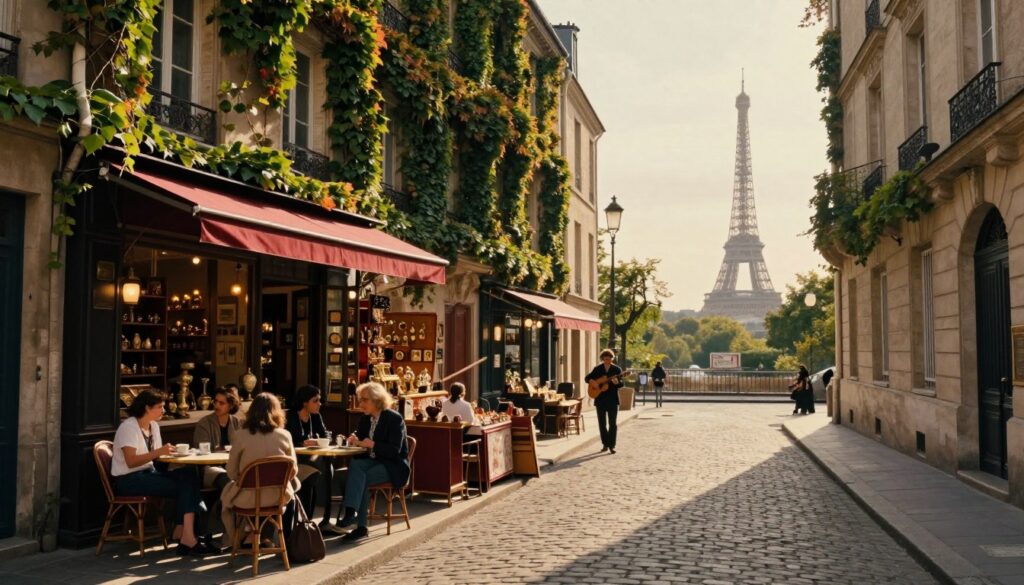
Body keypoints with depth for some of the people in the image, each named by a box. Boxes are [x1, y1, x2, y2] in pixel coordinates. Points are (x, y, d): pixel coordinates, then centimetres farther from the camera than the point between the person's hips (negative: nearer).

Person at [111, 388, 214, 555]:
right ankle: (186, 537, -16)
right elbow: (131, 461, -22)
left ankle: (182, 531, -19)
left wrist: (169, 452, -8)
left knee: (189, 475, -18)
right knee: (184, 487, -22)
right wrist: (158, 452, -27)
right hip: (129, 479, -8)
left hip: (149, 473, 8)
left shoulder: (154, 426, 13)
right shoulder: (128, 427, -13)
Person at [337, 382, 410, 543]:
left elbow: (395, 450, -17)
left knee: (363, 477, -31)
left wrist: (372, 444, -25)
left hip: (394, 466, -6)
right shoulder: (365, 419, 11)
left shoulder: (394, 418, -10)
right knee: (355, 464, -28)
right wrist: (356, 441, -8)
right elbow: (360, 440, 15)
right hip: (373, 461, 6)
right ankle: (351, 511, -37)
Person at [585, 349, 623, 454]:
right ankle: (605, 444, 17)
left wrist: (616, 383, -24)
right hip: (600, 399, 2)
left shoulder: (617, 369, 2)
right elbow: (587, 378, 11)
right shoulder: (597, 369, 7)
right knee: (602, 423, 6)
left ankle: (611, 445, -1)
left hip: (612, 399, -2)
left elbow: (621, 384, -2)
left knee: (612, 423, -4)